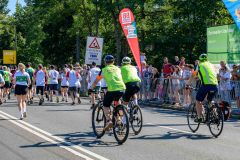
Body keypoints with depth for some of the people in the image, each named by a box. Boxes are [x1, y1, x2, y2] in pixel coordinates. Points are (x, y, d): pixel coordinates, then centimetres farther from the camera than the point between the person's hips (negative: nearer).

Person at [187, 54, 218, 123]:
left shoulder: (199, 65, 13)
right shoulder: (211, 65, 25)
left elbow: (192, 76, 18)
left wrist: (188, 84, 29)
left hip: (206, 84, -5)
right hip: (215, 85, 5)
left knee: (198, 101, 9)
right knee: (210, 101, 23)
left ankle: (200, 117, 3)